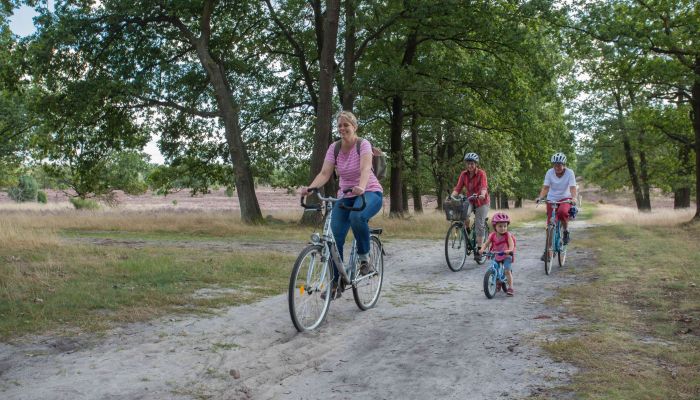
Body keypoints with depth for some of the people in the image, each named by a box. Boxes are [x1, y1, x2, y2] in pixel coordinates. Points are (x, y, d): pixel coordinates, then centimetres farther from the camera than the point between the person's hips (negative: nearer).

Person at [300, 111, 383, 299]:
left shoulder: (363, 144, -12)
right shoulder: (334, 147, 0)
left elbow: (365, 169, -30)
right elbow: (324, 173, -11)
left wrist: (361, 188, -50)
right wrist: (310, 188, -31)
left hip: (369, 193, -4)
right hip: (345, 196, 4)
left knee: (357, 217, -39)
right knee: (334, 238, -11)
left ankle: (364, 257, -12)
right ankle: (336, 283, 3)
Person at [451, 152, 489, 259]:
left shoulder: (481, 173, -16)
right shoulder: (464, 174, -5)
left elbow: (484, 186, -30)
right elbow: (458, 187, -12)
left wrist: (482, 195, -52)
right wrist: (452, 196, -31)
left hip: (481, 202, -3)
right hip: (470, 201, 3)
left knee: (480, 226, -5)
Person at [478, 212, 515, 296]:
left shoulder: (507, 235, -14)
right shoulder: (492, 235, -5)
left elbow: (511, 244, -25)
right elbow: (486, 243, -5)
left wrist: (509, 250, -47)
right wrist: (482, 249, -24)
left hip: (506, 256, -4)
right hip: (495, 256, 4)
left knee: (507, 271, -17)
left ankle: (510, 288, -7)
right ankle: (498, 284, 31)